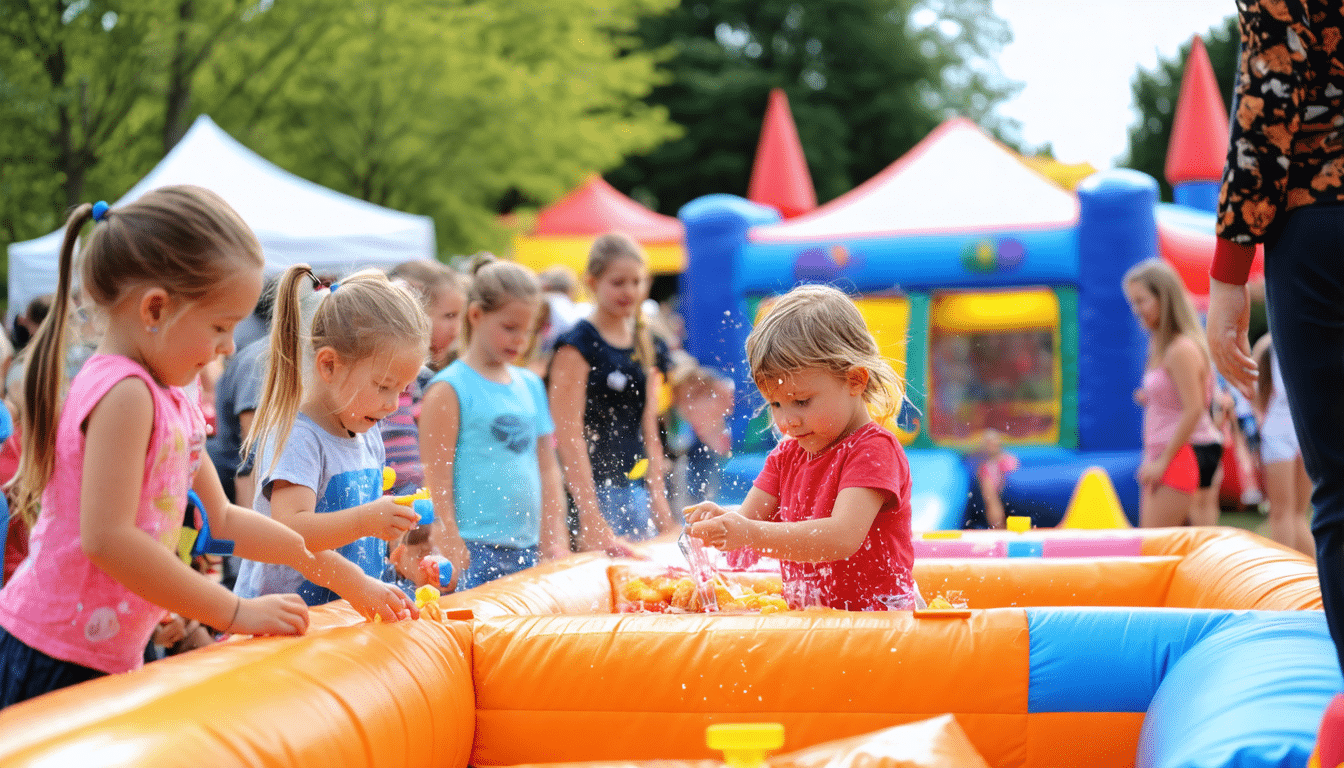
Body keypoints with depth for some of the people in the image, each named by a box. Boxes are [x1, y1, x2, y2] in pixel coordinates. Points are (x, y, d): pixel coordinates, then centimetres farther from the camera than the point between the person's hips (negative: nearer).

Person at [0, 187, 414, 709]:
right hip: (56, 664, -9)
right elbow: (107, 538, -24)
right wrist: (237, 612, -19)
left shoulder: (174, 404, 14)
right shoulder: (124, 394, -16)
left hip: (111, 660, 9)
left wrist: (343, 576, 18)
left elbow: (221, 519, 20)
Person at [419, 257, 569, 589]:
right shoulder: (449, 390, -5)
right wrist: (450, 551, -12)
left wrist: (554, 540, 12)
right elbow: (437, 479, -8)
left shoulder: (531, 386, 14)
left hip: (526, 550, 6)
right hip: (473, 552, -6)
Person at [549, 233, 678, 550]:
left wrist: (659, 499, 11)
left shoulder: (645, 348, 14)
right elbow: (569, 435, -13)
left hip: (636, 489, 7)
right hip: (593, 488, -7)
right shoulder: (577, 346, -7)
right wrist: (590, 516, -18)